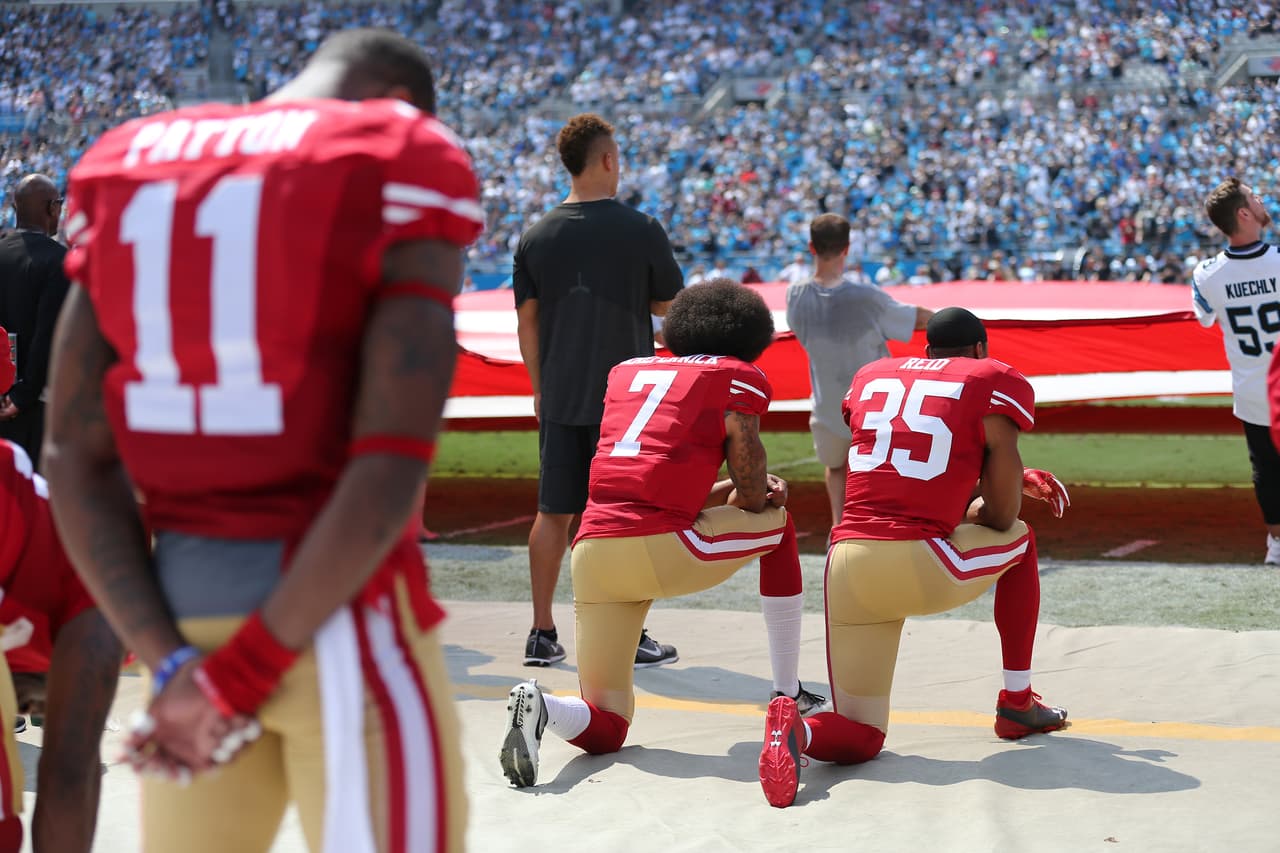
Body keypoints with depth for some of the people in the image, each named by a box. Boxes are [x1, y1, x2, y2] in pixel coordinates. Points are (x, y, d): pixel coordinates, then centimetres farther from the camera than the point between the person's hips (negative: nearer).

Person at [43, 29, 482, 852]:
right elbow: (392, 465, -16)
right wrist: (241, 677, -11)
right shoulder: (405, 172, -6)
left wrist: (173, 663, -4)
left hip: (183, 601, 6)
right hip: (345, 613, -5)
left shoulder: (124, 170, 10)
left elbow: (75, 458, 3)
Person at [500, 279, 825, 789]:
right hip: (660, 549, -5)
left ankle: (539, 708, -18)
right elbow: (750, 492, 2)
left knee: (603, 729, 15)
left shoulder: (626, 372, 26)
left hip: (593, 552, 5)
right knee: (780, 525, 27)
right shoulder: (739, 377, 9)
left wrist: (742, 491, 29)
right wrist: (747, 496, 25)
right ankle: (789, 697, 28)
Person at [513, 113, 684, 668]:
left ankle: (543, 634, 12)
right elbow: (671, 305, 2)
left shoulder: (537, 236, 2)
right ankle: (630, 637, 7)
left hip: (559, 399, 3)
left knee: (553, 513, 9)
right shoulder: (641, 230, -8)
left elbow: (527, 319, 6)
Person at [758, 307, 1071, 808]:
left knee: (859, 738, 15)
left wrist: (1015, 483, 34)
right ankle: (1017, 704, 32)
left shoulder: (871, 377, 21)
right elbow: (1000, 516, 2)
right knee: (1018, 541, 31)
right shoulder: (994, 382, 6)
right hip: (918, 567, -4)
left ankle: (797, 729, -19)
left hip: (849, 565, 4)